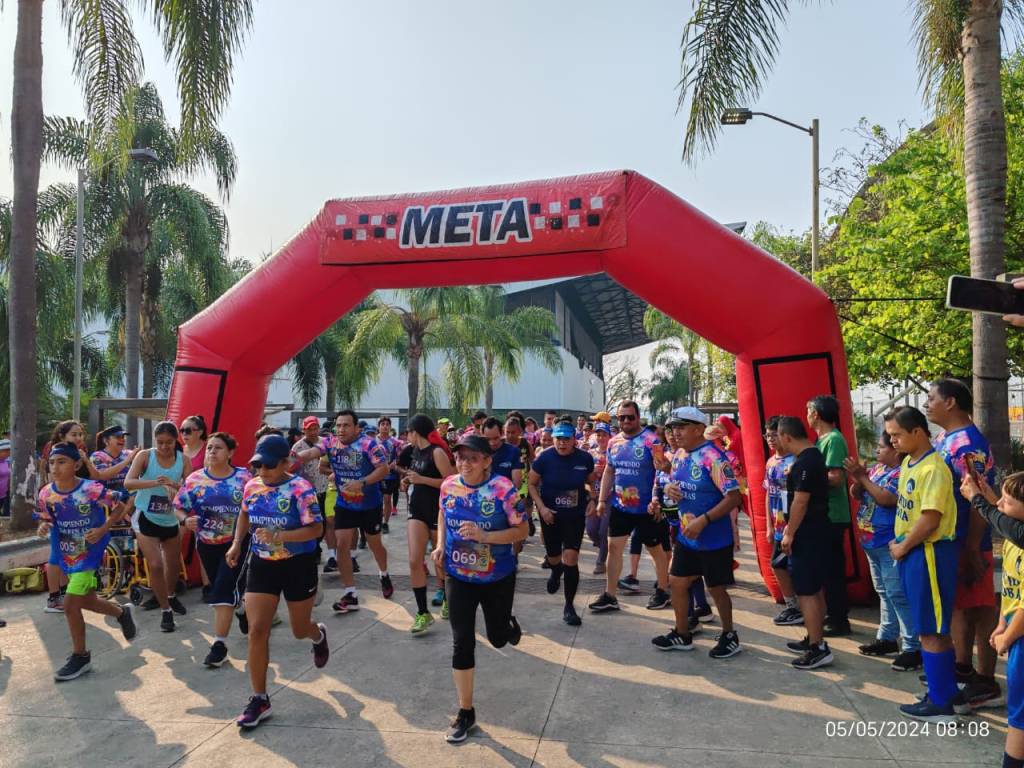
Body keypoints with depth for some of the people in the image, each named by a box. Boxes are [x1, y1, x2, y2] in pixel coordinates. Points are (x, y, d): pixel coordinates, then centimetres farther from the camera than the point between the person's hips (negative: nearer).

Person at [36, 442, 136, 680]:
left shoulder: (91, 490, -23)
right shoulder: (46, 493, -8)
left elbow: (119, 506, -10)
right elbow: (48, 520, 9)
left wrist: (103, 529, -20)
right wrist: (44, 527, -13)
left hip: (89, 552, -6)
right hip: (67, 554, 6)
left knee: (70, 604, -8)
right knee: (87, 600, 18)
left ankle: (80, 657, 11)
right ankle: (122, 612, 48)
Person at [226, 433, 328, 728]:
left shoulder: (300, 489, -20)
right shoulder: (251, 486, -2)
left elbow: (316, 529, -22)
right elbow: (244, 515, 18)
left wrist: (279, 536, -32)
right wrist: (237, 544, 6)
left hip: (298, 566, -4)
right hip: (261, 565, 4)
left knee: (300, 630, 14)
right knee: (256, 631, -4)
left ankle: (318, 636, 53)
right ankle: (259, 699, 9)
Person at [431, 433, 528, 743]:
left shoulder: (502, 489, -21)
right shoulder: (449, 486, -8)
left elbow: (523, 530, -17)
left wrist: (485, 536, -29)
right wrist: (441, 544, -2)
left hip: (498, 578, -2)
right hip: (458, 577, 2)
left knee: (498, 638, 15)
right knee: (462, 643, 2)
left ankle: (509, 623, 53)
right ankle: (465, 712, 17)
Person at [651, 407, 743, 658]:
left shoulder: (713, 457, -21)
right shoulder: (679, 455, 3)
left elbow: (734, 497, -25)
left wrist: (703, 520, -29)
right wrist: (668, 488, -6)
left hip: (714, 539, -7)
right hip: (686, 536, 8)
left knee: (716, 588, 8)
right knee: (677, 582, 12)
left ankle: (729, 637, 30)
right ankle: (682, 635, 29)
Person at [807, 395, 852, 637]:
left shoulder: (834, 439, -16)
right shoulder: (823, 438, 13)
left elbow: (836, 478, -23)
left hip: (832, 516, -10)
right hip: (824, 514, 10)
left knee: (832, 568, -1)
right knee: (829, 567, 17)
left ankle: (840, 622, 9)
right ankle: (833, 614, 28)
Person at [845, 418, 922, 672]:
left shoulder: (903, 474, -17)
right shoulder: (877, 468, 9)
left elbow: (885, 499, -28)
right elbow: (855, 494, 12)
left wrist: (862, 477, -20)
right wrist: (857, 479, -9)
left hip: (891, 546, -9)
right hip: (873, 543, 9)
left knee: (898, 595, -7)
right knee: (884, 593, 18)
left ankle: (913, 648, 1)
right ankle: (887, 638, 29)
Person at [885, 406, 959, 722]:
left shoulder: (932, 469, -19)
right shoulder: (908, 463, 10)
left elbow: (930, 520, -23)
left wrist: (901, 548, -12)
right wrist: (899, 544, 9)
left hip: (929, 552, -9)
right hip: (911, 551, 9)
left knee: (931, 630, 0)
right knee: (934, 628, 18)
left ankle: (940, 703, 11)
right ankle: (947, 689, 30)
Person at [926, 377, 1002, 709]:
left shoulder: (969, 445, -20)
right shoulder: (943, 438, 9)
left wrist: (971, 552, -21)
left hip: (966, 545, -9)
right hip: (947, 542, 9)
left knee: (980, 609, 2)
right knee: (959, 605, 18)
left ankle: (986, 684, 12)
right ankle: (963, 668, 31)